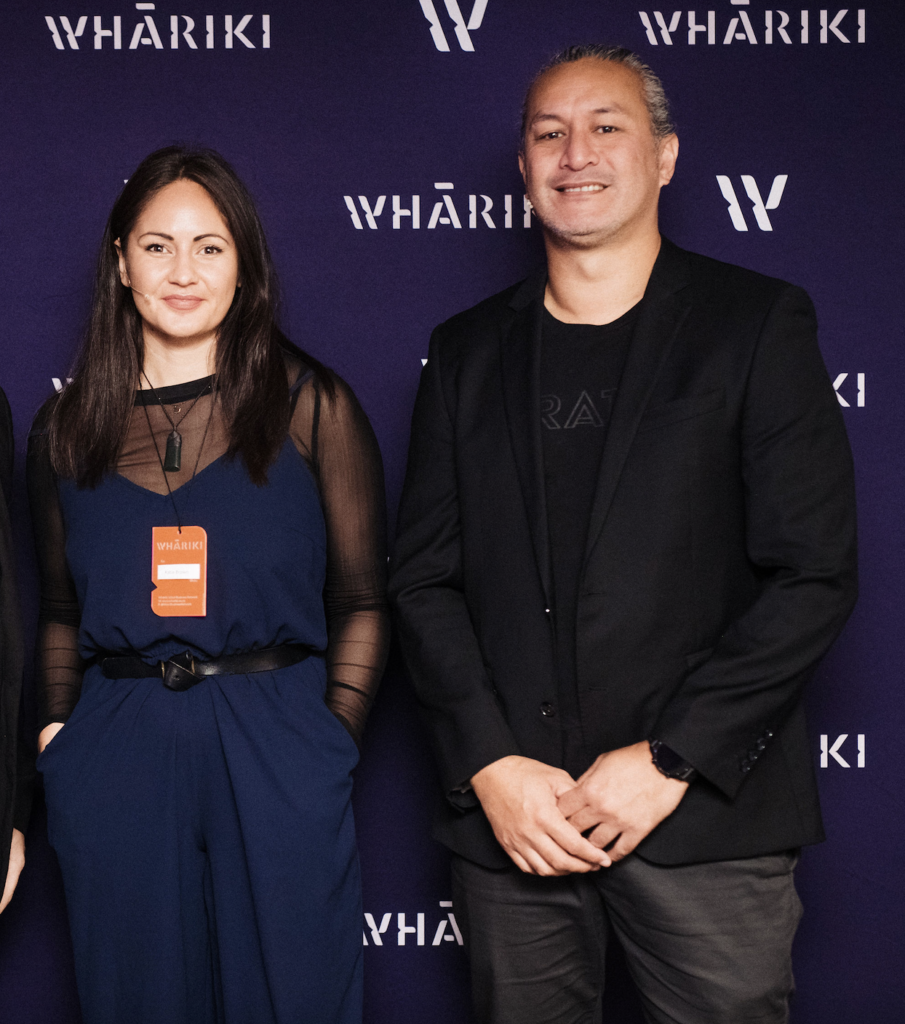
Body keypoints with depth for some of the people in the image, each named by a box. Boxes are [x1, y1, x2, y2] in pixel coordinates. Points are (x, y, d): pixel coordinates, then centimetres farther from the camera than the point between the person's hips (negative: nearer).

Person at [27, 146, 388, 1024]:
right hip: (112, 764, 2)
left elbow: (362, 600, 2)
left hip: (275, 754, -1)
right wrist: (57, 734, 3)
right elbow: (61, 612, 15)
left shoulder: (311, 406, 2)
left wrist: (331, 740, -6)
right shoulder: (68, 426, 9)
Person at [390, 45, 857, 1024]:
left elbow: (814, 571, -6)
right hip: (508, 814, 3)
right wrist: (491, 768, -6)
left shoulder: (756, 323, 1)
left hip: (704, 814, -2)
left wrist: (668, 761, -12)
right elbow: (424, 578, 7)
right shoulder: (470, 350, 11)